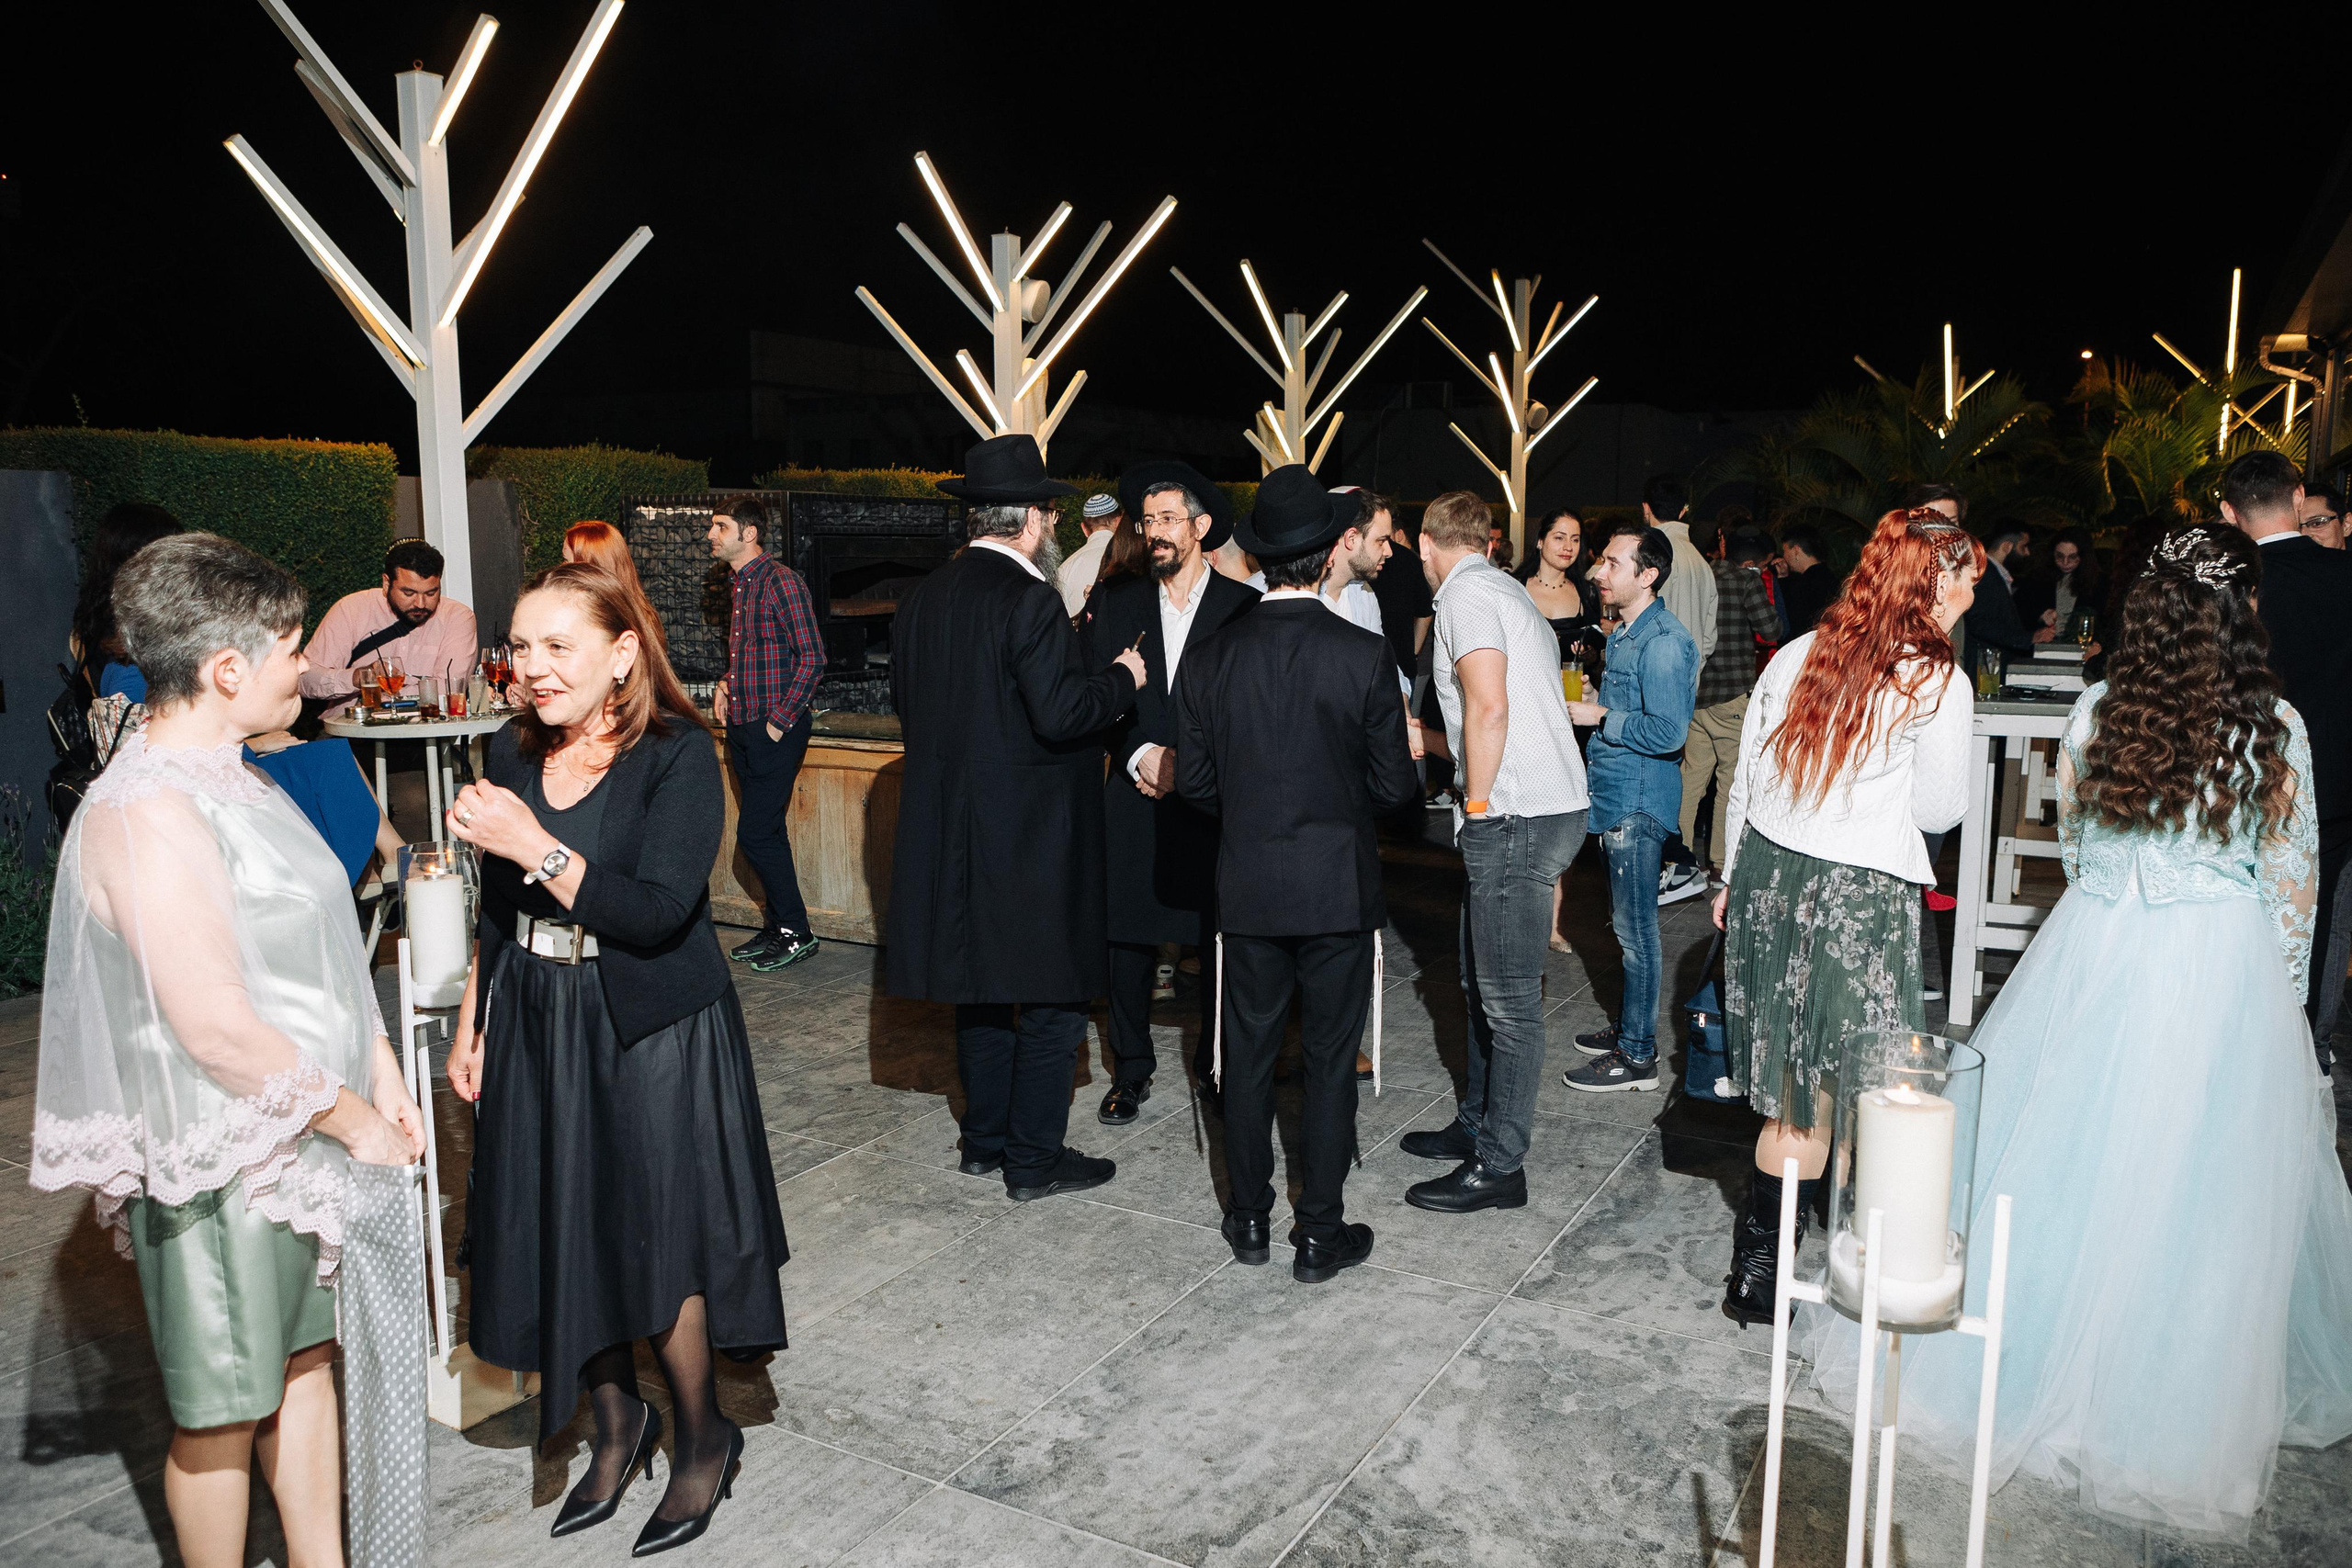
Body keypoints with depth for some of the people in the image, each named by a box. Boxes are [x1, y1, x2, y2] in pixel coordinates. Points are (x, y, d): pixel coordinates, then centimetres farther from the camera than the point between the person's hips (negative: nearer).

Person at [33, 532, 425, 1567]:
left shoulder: (233, 780, 8)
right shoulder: (147, 812, -23)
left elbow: (321, 951, 14)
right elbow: (217, 1027, -26)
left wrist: (381, 1074, 7)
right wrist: (354, 1120, -15)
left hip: (305, 1136, 9)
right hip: (223, 1163, -9)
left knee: (306, 1357, 20)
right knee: (224, 1412, 9)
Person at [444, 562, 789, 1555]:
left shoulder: (677, 755, -15)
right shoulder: (514, 753, 3)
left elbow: (658, 913, -24)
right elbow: (497, 913, 13)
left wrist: (535, 847, -27)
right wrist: (471, 1024, 13)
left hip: (650, 1035, -6)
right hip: (536, 1033, 6)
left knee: (656, 1241, 3)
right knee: (563, 1237, 13)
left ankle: (702, 1437, 27)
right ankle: (616, 1424, 36)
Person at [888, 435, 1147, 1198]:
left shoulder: (924, 597, 7)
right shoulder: (1028, 599, -17)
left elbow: (905, 700, 14)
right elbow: (1061, 714, -23)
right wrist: (1121, 677, -7)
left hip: (954, 830, 8)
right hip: (1033, 834, -8)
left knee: (983, 983, 18)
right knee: (1051, 993, 4)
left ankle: (985, 1140, 29)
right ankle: (1035, 1158, 12)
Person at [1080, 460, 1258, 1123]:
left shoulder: (1243, 607, 1)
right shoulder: (1116, 603, 8)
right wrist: (1140, 755, -9)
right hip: (1134, 799, 2)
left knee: (1220, 939, 5)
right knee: (1128, 936, 5)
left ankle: (1217, 1062, 24)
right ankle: (1131, 1072, 20)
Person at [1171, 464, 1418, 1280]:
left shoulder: (1209, 657, -5)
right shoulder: (1364, 655, -13)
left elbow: (1193, 782, 1)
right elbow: (1393, 786, -8)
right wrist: (1411, 760, 14)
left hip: (1246, 883, 3)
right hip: (1338, 884, -2)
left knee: (1247, 1052, 15)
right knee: (1330, 1058, 9)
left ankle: (1249, 1219, 27)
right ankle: (1319, 1233, 18)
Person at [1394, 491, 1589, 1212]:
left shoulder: (1465, 594, -10)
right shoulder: (1507, 590, 19)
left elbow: (1490, 706, -23)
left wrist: (1478, 806, -13)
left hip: (1516, 818, -10)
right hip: (1551, 803, 10)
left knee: (1509, 998, -2)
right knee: (1484, 983, 19)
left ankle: (1499, 1167, 7)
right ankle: (1477, 1124, 31)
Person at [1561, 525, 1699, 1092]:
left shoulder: (1664, 641, -18)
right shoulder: (1624, 633, 14)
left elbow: (1668, 732, -25)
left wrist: (1601, 718, -16)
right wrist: (1589, 704, 11)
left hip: (1638, 802, -10)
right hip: (1613, 796, 10)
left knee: (1635, 928, -3)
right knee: (1626, 923, 18)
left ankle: (1638, 1056, 5)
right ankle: (1629, 1026, 31)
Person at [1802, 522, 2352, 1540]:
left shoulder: (2097, 711, -4)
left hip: (2094, 953, 2)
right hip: (2224, 970, -1)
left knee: (2059, 1156, 12)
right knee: (2204, 1181, 9)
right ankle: (2177, 1406, 23)